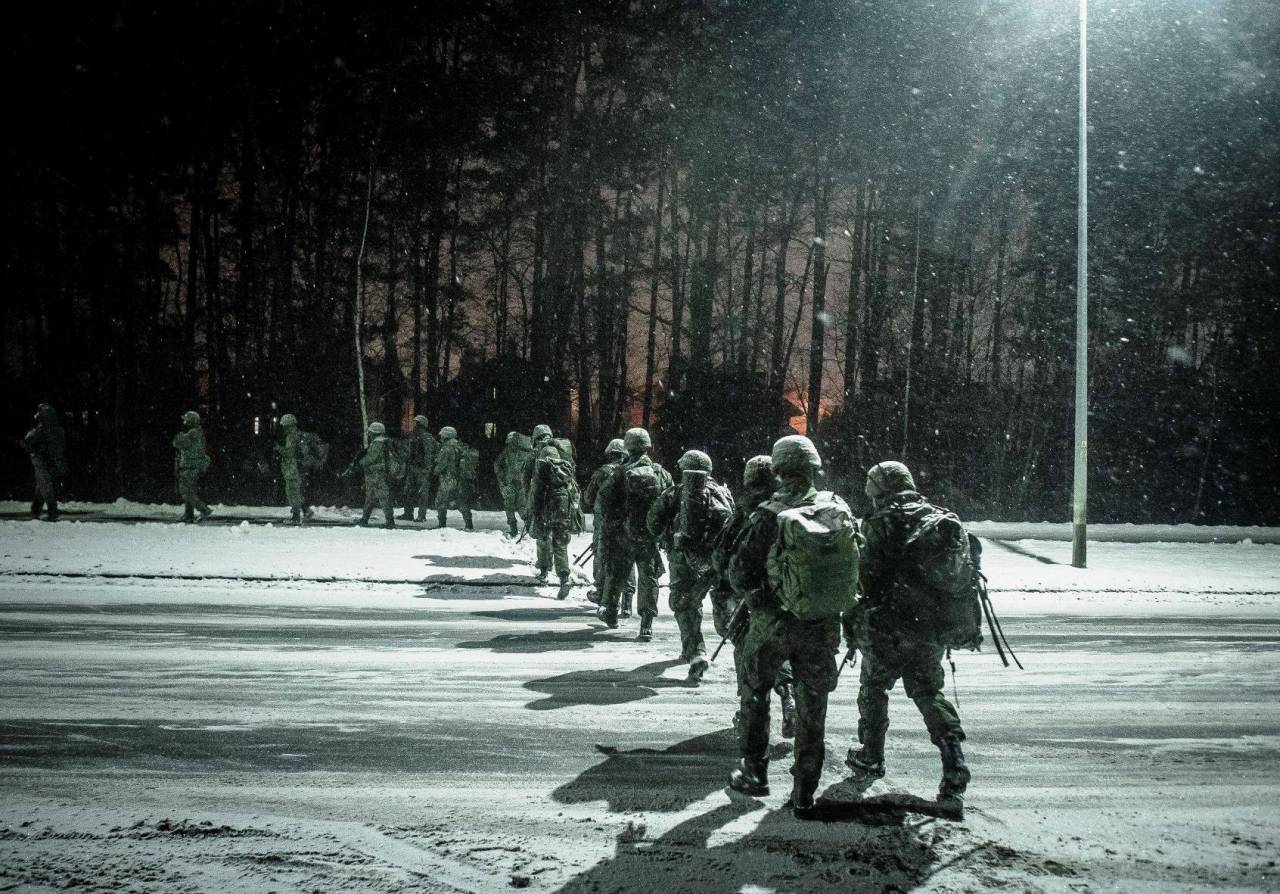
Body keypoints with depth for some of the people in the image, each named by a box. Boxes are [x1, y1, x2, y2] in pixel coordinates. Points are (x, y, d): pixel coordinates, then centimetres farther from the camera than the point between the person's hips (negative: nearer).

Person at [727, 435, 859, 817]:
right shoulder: (839, 510, -6)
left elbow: (740, 571, -10)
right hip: (824, 625, 3)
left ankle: (755, 772, 24)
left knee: (755, 693, 20)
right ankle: (804, 793, 18)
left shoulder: (771, 515, -17)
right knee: (812, 707, 13)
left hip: (774, 623, -3)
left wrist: (753, 593, 10)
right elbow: (856, 564, 4)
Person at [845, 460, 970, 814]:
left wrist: (852, 624, -2)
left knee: (873, 691, 15)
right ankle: (954, 774, -1)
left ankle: (869, 762, 27)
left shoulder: (879, 525, -10)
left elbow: (863, 579, -13)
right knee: (930, 694, 12)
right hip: (931, 629, 5)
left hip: (887, 628, -5)